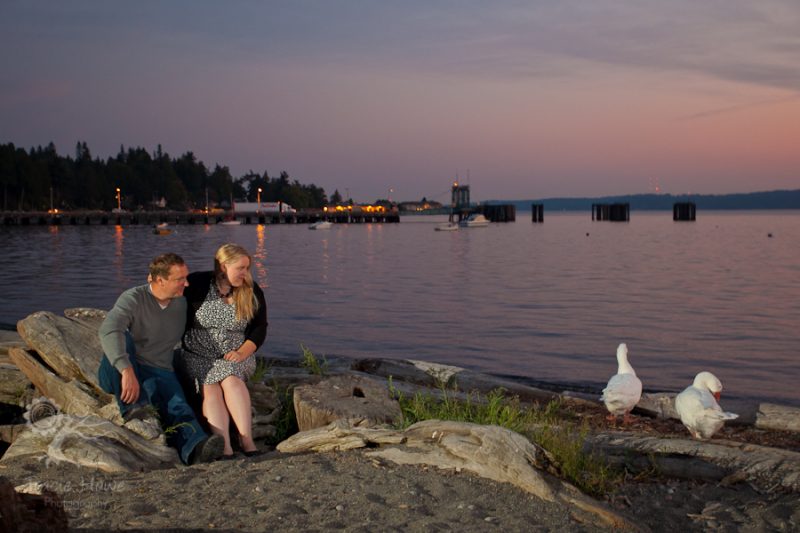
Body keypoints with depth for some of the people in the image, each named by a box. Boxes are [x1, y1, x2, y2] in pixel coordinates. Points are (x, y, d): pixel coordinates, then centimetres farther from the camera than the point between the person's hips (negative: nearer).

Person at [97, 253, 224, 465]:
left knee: (178, 407, -30)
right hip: (119, 375, -3)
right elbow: (109, 330, -31)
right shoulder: (134, 298, -12)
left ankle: (195, 448, -60)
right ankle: (131, 406, -33)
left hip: (160, 373, 3)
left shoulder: (182, 303, 8)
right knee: (122, 338, -34)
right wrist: (127, 370, -44)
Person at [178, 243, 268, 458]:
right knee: (210, 388, -30)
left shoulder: (252, 292, 4)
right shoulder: (197, 284, -3)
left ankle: (246, 439, -37)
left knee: (231, 379, -31)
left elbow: (260, 328, 6)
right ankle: (224, 446, -44)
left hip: (235, 356, 2)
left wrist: (242, 353, -9)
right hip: (198, 355, -1)